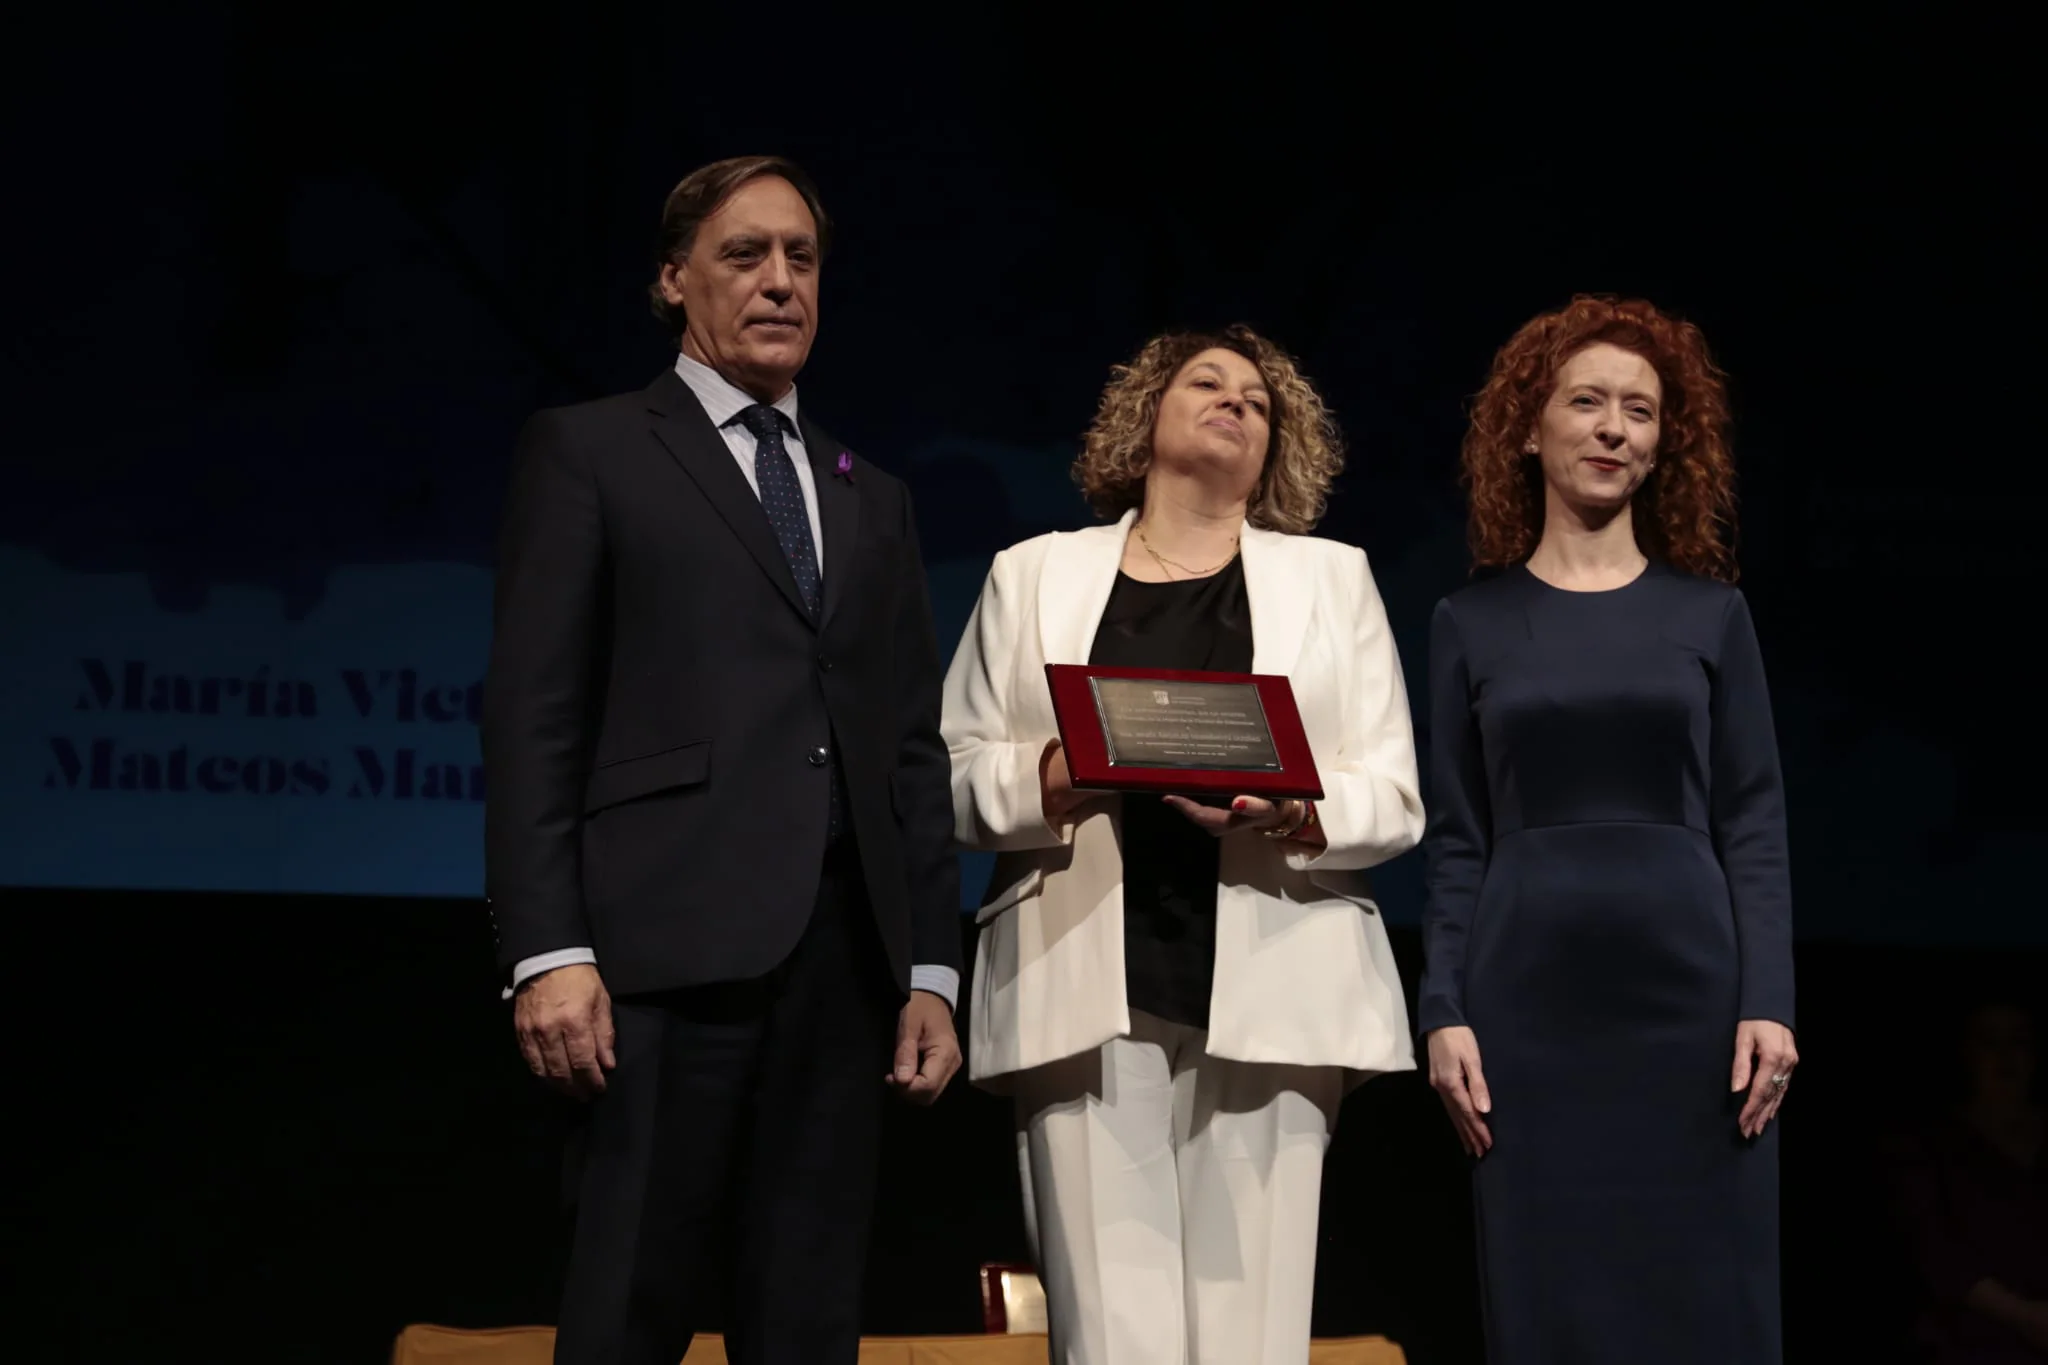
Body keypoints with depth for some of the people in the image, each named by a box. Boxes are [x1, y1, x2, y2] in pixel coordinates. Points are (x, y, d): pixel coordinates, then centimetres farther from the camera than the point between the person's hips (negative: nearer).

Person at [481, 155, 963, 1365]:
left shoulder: (873, 500, 22)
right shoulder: (588, 453, 7)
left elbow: (914, 748, 18)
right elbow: (534, 718, -1)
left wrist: (933, 969, 9)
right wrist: (548, 953, -12)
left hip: (845, 948, 5)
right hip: (674, 939, -5)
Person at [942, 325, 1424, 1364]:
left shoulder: (1332, 577, 18)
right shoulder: (1033, 575, 17)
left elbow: (1394, 798, 10)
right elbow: (954, 775, 10)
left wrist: (1295, 813, -11)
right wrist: (1051, 776, -10)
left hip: (1267, 991, 1)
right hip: (1087, 989, 0)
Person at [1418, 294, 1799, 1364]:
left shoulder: (1710, 612, 7)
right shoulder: (1472, 623, 7)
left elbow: (1753, 825, 4)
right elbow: (1456, 840, 6)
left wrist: (1768, 1002, -6)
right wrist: (1444, 1011, -3)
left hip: (1687, 993, 0)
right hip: (1529, 1003, 0)